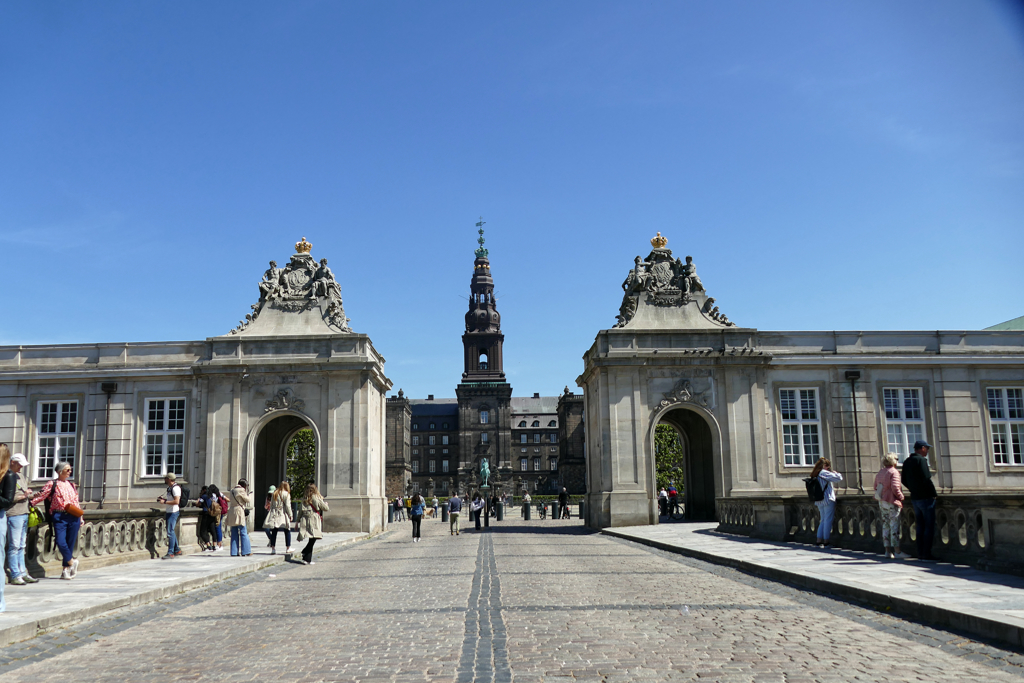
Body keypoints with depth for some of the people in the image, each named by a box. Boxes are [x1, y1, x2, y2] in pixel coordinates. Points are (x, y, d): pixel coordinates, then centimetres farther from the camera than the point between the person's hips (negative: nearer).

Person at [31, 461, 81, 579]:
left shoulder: (71, 485, 17)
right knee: (61, 542, -14)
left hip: (73, 517, 4)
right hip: (59, 516, -4)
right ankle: (72, 561, 9)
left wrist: (80, 517, 18)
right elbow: (41, 496, -4)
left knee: (70, 543, 3)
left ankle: (66, 569, 13)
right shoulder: (52, 484, 4)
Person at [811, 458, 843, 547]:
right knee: (828, 520, -1)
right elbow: (839, 478, -14)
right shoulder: (824, 473, -14)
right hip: (828, 499, -8)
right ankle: (826, 540, 0)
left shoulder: (814, 475, 11)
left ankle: (819, 539, 12)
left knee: (823, 520, 15)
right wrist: (836, 473, 5)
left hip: (818, 501, 8)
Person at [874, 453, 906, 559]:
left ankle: (887, 550, 10)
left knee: (885, 526, 8)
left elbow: (876, 487, 16)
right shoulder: (893, 472, -12)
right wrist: (901, 497, -5)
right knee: (894, 526, -4)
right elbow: (895, 488, -19)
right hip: (892, 502, -7)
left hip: (882, 502, 7)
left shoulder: (880, 472, 12)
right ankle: (896, 550, -3)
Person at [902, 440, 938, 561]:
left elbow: (904, 481, 15)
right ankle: (926, 553, -4)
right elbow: (926, 479, -20)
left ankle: (920, 553, 14)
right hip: (925, 497, -8)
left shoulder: (907, 462, 11)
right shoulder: (921, 460, -14)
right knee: (929, 526, -3)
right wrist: (933, 493, -11)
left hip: (914, 498, 8)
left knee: (920, 527, 12)